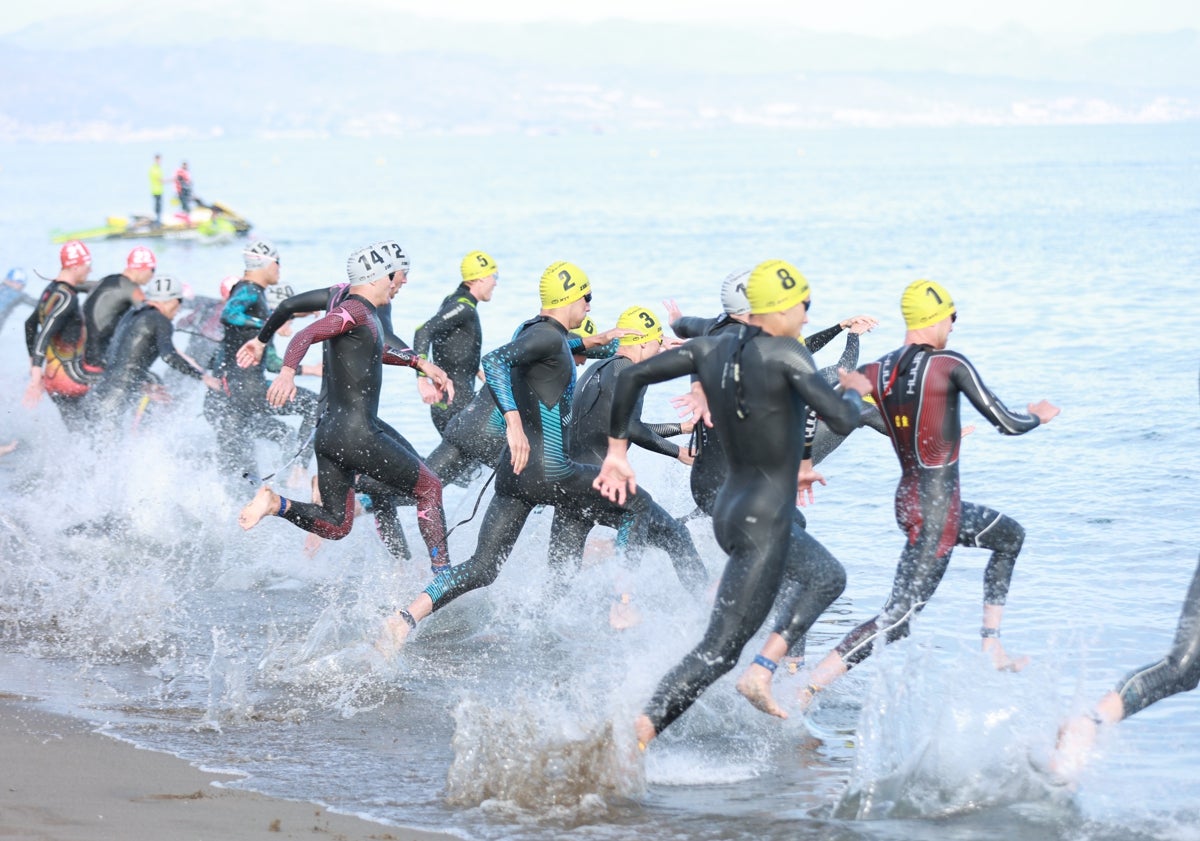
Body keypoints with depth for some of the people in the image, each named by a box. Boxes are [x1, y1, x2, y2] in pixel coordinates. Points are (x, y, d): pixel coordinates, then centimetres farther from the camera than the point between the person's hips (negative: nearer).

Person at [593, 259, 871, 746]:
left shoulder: (712, 349, 3)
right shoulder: (784, 353, -18)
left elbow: (632, 376, 3)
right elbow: (843, 420, -24)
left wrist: (617, 448, 12)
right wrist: (855, 392, -1)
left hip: (729, 510, 9)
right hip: (764, 524, -9)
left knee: (828, 578, 30)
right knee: (718, 652, -7)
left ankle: (764, 669, 21)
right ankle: (637, 734, -15)